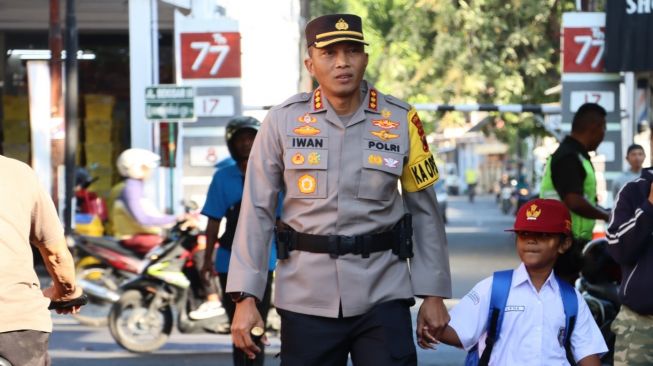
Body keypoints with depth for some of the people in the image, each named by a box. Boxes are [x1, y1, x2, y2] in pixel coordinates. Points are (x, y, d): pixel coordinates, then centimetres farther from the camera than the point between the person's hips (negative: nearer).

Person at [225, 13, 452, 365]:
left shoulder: (401, 120, 1)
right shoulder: (283, 121, -2)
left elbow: (425, 210, 6)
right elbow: (257, 212, 0)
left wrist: (433, 293, 4)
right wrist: (246, 297, -6)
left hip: (382, 295, 0)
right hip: (307, 299, 0)